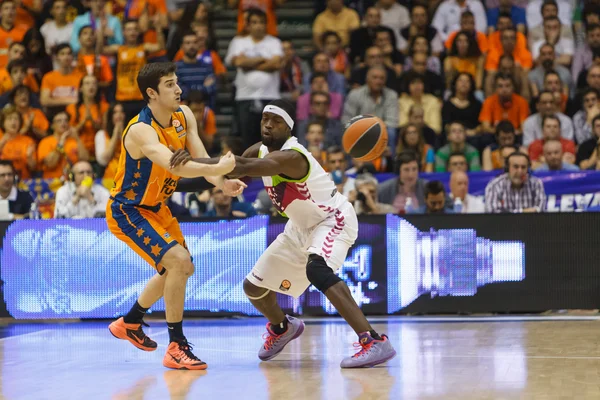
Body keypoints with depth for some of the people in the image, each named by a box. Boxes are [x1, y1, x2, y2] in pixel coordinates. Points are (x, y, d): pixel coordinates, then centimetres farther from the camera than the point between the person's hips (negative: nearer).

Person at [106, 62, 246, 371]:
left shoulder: (184, 116, -6)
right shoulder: (141, 130, -31)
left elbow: (201, 159, -14)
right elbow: (174, 165, -47)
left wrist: (221, 184, -34)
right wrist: (218, 169, -58)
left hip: (154, 206, 9)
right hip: (126, 211, -9)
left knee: (182, 269, 21)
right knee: (178, 261, -24)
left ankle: (129, 323, 41)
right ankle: (176, 348, -14)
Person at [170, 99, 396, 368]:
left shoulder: (291, 157, -30)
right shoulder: (260, 151, -3)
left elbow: (244, 167, -44)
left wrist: (194, 160, -51)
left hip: (334, 220, -9)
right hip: (302, 227, 9)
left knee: (316, 270, -39)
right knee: (253, 287, 10)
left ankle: (374, 342, -39)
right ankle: (282, 328, 44)